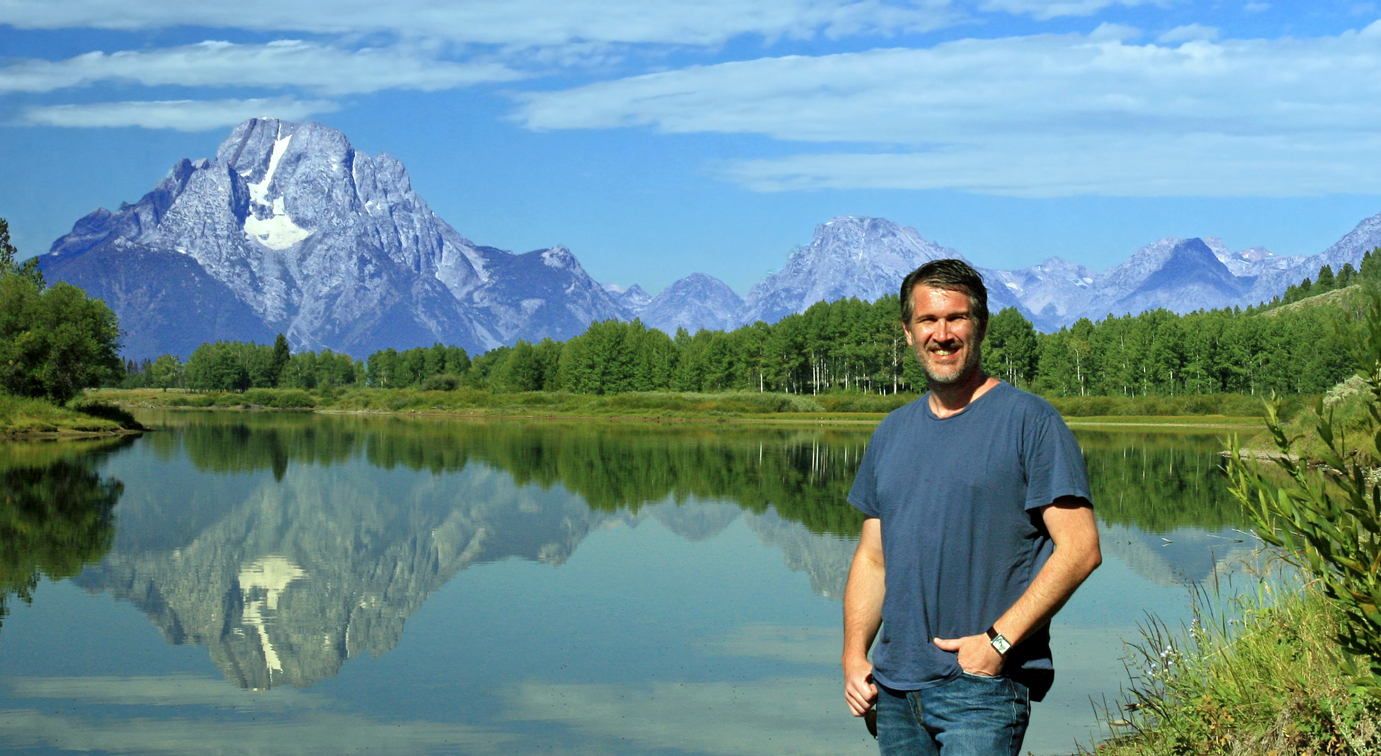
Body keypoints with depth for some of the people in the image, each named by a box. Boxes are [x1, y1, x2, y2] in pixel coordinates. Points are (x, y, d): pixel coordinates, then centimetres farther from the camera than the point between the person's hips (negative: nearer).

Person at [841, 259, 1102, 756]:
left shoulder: (1029, 421, -4)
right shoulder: (892, 433, 15)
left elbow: (1080, 549, -9)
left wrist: (999, 640, -15)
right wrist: (854, 655, 5)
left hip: (983, 686, -6)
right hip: (895, 687, 6)